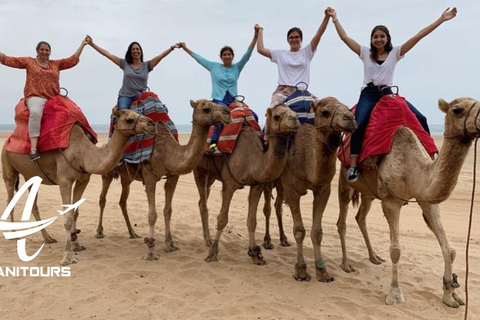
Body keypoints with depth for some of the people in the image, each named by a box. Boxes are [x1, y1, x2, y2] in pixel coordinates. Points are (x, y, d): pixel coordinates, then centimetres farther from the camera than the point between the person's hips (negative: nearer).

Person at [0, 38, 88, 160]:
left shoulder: (56, 64, 19)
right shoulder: (28, 61, 12)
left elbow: (73, 60, 15)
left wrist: (82, 45, 14)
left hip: (54, 98, 5)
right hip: (36, 96, -5)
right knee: (36, 112, -37)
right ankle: (33, 148, -41)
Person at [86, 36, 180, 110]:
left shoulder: (146, 65, 12)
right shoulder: (125, 64, 13)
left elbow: (160, 56, 1)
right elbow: (107, 54, 13)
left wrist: (172, 47, -11)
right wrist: (91, 43, 11)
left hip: (141, 98, 1)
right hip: (125, 96, -1)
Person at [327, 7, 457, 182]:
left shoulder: (395, 53, 10)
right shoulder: (365, 53, 10)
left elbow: (418, 36, 5)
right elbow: (344, 37, 8)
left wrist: (441, 19, 2)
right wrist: (334, 18, 8)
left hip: (388, 94, 2)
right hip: (368, 95, -2)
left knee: (420, 119, -13)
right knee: (358, 125, -31)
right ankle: (353, 165, -30)